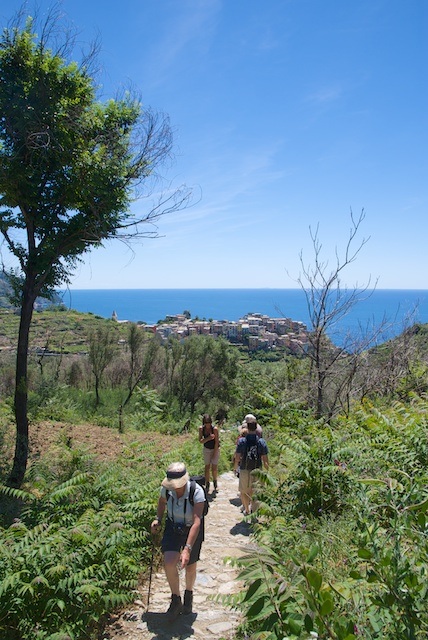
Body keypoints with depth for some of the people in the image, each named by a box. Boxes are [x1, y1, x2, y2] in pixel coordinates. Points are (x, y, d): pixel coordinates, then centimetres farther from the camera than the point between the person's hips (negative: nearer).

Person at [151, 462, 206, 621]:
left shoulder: (197, 492, -32)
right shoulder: (166, 489, -20)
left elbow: (196, 522, -34)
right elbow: (162, 502, 7)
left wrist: (187, 549, -39)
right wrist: (158, 519, -6)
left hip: (192, 530, -2)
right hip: (173, 527, 2)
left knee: (190, 566, 12)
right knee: (169, 562, -16)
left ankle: (189, 594, 45)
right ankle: (176, 600, 8)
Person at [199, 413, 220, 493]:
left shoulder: (215, 428, -22)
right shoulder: (201, 428, -13)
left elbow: (216, 442, -16)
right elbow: (200, 441, -13)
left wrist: (214, 453, -13)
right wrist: (208, 438, -31)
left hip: (215, 449, -2)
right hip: (206, 449, 2)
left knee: (214, 468, -3)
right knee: (207, 467, 4)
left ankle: (215, 481, 21)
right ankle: (207, 484, 17)